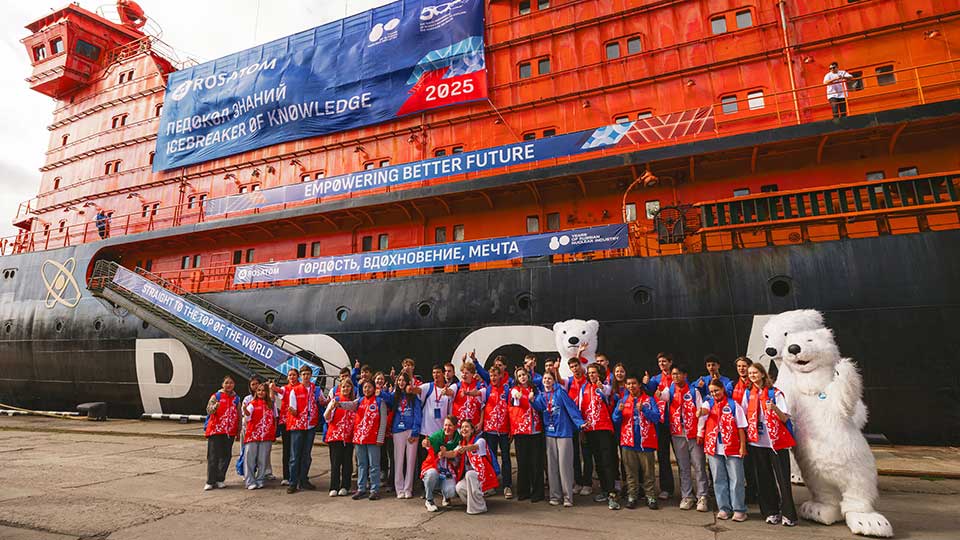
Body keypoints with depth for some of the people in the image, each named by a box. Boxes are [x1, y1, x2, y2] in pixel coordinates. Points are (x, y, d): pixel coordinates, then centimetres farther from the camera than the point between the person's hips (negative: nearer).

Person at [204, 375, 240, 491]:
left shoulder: (236, 399, 11)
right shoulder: (216, 396, 1)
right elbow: (209, 410, -14)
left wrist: (239, 431, 10)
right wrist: (215, 406, -36)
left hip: (230, 432, 3)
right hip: (216, 430, -3)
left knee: (226, 456, 6)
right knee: (213, 456, -1)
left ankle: (220, 479, 17)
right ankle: (210, 481, 5)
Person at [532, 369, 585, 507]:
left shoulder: (560, 392, -2)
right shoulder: (541, 395, 11)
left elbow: (571, 407, -8)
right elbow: (538, 407, -8)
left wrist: (580, 423, -18)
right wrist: (532, 400, -27)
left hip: (564, 431, -4)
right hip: (550, 432, 4)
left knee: (564, 464, -2)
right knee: (552, 465, 7)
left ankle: (568, 496, 7)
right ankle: (555, 495, 17)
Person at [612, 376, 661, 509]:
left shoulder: (649, 400, 2)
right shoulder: (623, 400, 9)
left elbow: (656, 418, -9)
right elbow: (616, 420, 4)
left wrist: (643, 409, -23)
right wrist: (619, 411, -16)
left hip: (646, 442, -2)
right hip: (628, 442, 2)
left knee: (648, 472, 3)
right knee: (631, 472, 8)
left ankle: (651, 497, 13)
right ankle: (632, 497, 16)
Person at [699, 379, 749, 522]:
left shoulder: (733, 405, 1)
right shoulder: (709, 403, 7)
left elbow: (741, 428, 0)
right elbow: (704, 410, -16)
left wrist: (743, 446, -5)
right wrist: (701, 411, -38)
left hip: (732, 448, -2)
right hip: (714, 447, 2)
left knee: (736, 479, 2)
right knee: (719, 479, 8)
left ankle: (739, 509, 12)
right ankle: (723, 508, 17)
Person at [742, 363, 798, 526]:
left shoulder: (775, 393, -1)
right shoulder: (748, 394, 8)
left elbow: (785, 418, -6)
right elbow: (744, 417, 11)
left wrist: (775, 408, -25)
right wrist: (745, 440, 4)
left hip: (777, 441, -3)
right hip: (757, 442, 3)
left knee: (783, 479, -2)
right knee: (764, 479, 7)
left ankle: (788, 514, 6)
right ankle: (771, 512, 16)